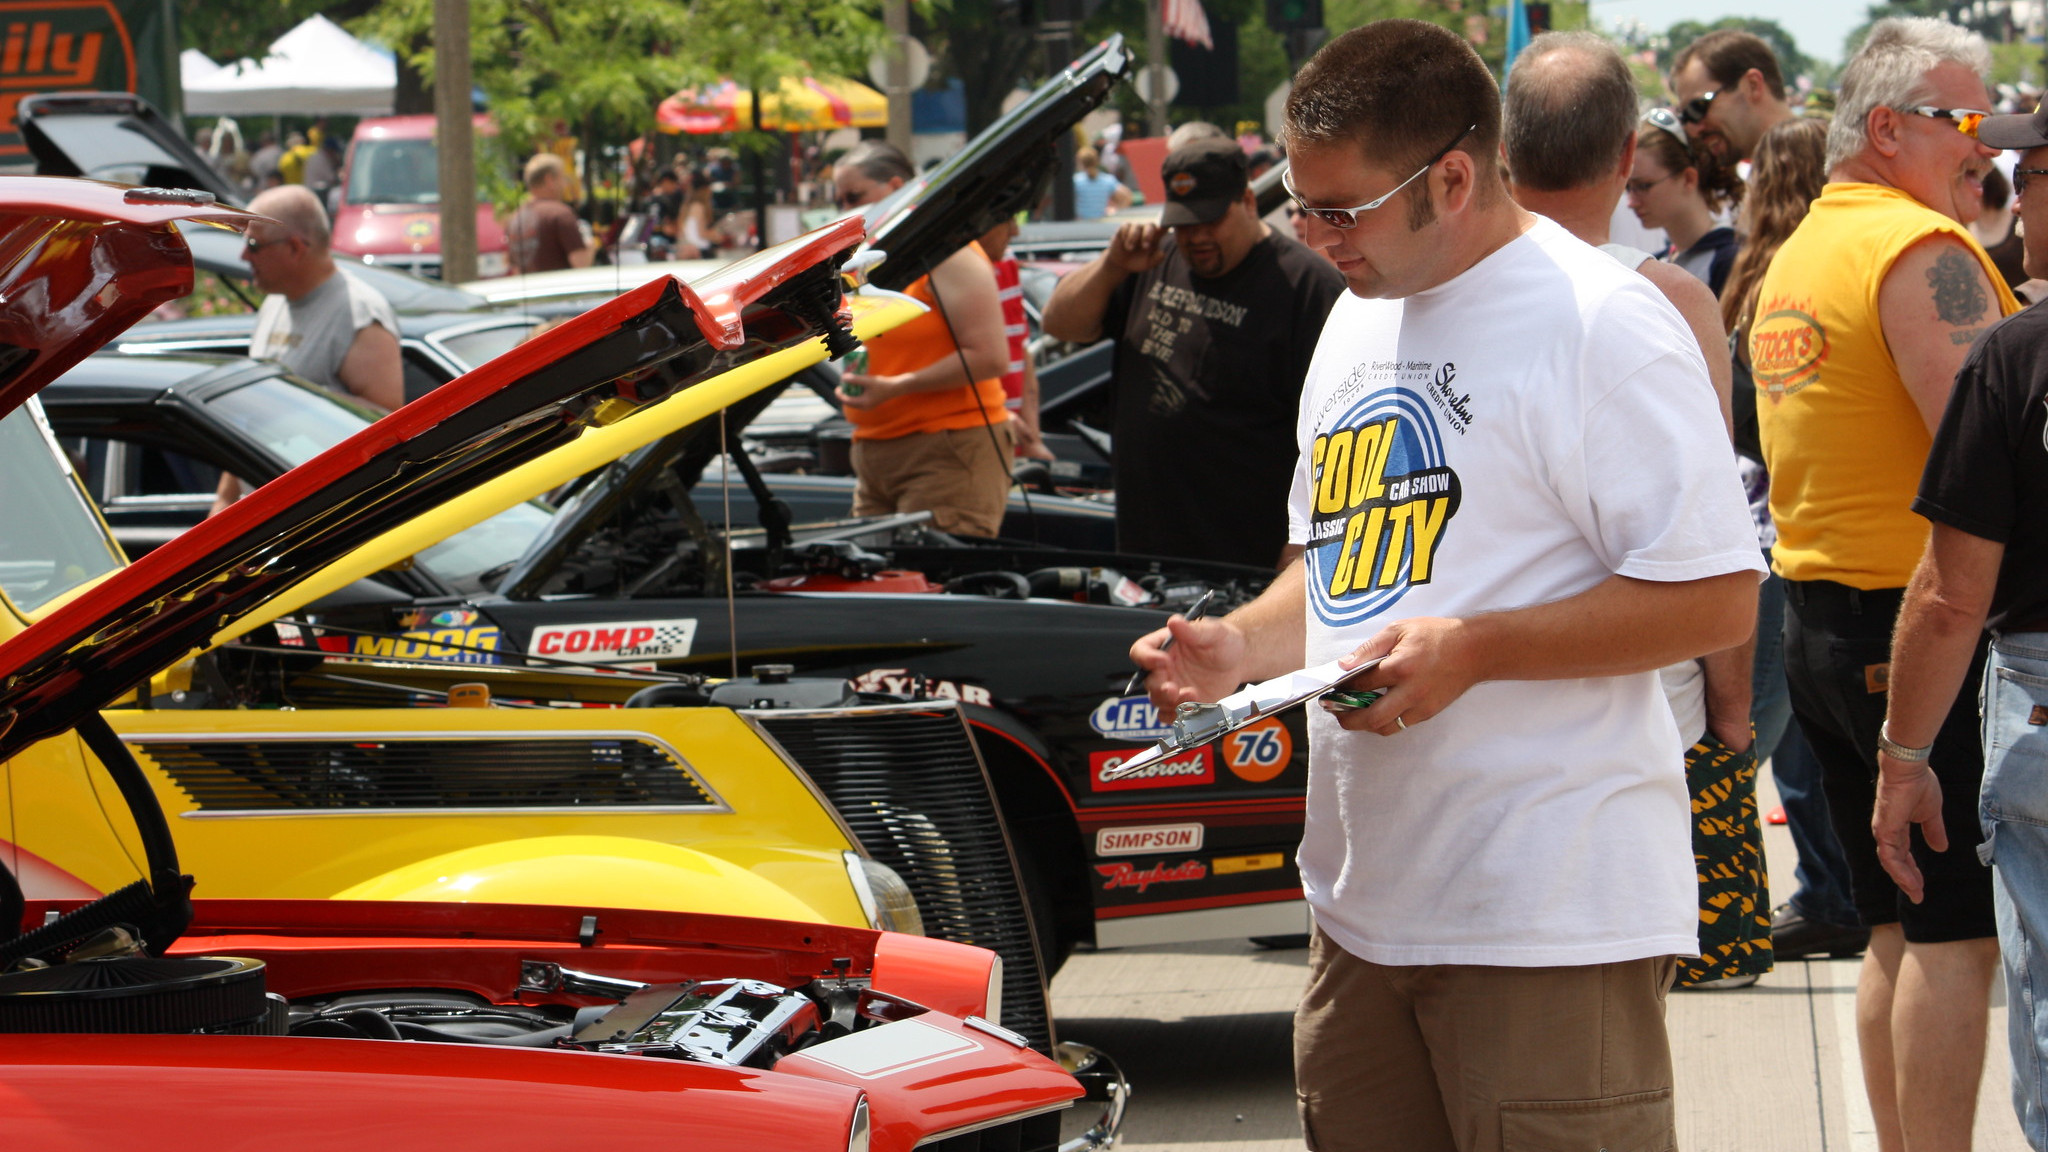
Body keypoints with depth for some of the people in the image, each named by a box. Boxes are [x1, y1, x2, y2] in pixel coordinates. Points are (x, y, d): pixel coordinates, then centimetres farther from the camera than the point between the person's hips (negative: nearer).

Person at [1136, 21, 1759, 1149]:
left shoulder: (1600, 326, -12)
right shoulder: (1359, 320, 17)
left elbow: (1716, 598, -16)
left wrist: (1471, 651, -21)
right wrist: (1239, 647, 7)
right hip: (1364, 905, 8)